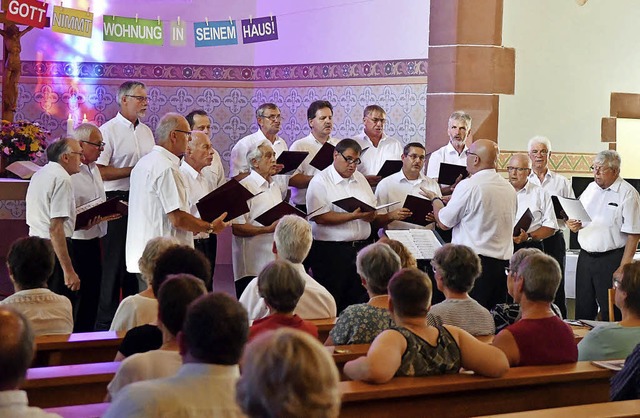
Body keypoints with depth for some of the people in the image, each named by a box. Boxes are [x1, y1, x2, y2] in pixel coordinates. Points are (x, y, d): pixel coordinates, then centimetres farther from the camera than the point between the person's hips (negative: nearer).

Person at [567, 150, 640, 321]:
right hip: (585, 257, 6)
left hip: (611, 260, -6)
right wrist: (572, 225, -4)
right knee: (583, 310, 12)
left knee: (611, 314, -1)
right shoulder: (591, 188, 11)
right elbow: (578, 220, 21)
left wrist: (622, 268, -17)